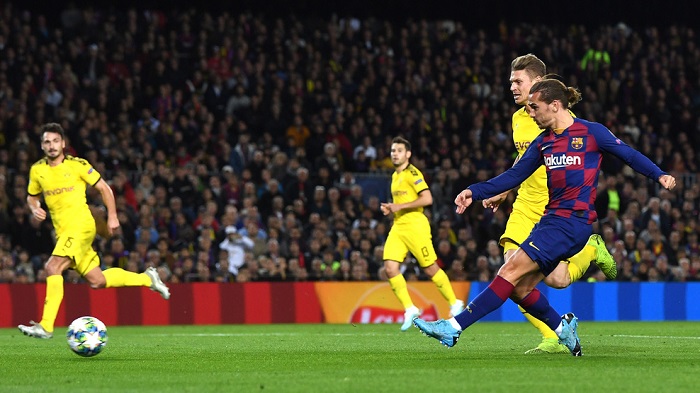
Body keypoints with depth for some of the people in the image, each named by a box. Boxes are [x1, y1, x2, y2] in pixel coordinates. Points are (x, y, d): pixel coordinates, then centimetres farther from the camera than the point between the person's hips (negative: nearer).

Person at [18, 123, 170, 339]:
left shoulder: (77, 165, -4)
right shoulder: (37, 170, 9)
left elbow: (104, 188, 4)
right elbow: (32, 196, 25)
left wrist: (112, 216, -2)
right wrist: (35, 208, 3)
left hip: (80, 226, -6)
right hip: (63, 231, 6)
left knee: (53, 267, -23)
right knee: (97, 281, 6)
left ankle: (46, 326, -23)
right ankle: (146, 278, 26)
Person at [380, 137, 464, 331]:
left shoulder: (412, 173, -9)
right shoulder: (395, 176, 17)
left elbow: (427, 199, -19)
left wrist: (400, 206, -18)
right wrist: (390, 208, 9)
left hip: (415, 225, -8)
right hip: (398, 226, 8)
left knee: (431, 269, -2)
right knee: (390, 268, -9)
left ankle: (455, 303, 15)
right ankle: (410, 309, -2)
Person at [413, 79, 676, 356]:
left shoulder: (592, 133, -3)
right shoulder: (543, 141, 14)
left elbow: (629, 155, 3)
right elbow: (514, 176, 15)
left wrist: (659, 175, -11)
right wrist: (474, 192, 6)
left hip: (573, 221, -8)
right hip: (551, 219, 8)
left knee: (511, 272, -16)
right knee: (518, 288, 1)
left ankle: (454, 328, -21)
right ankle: (562, 328, 21)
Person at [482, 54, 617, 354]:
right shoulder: (518, 118, 11)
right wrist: (503, 191, 26)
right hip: (525, 207, 6)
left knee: (556, 279, -10)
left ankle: (592, 250, 24)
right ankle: (553, 340, -5)